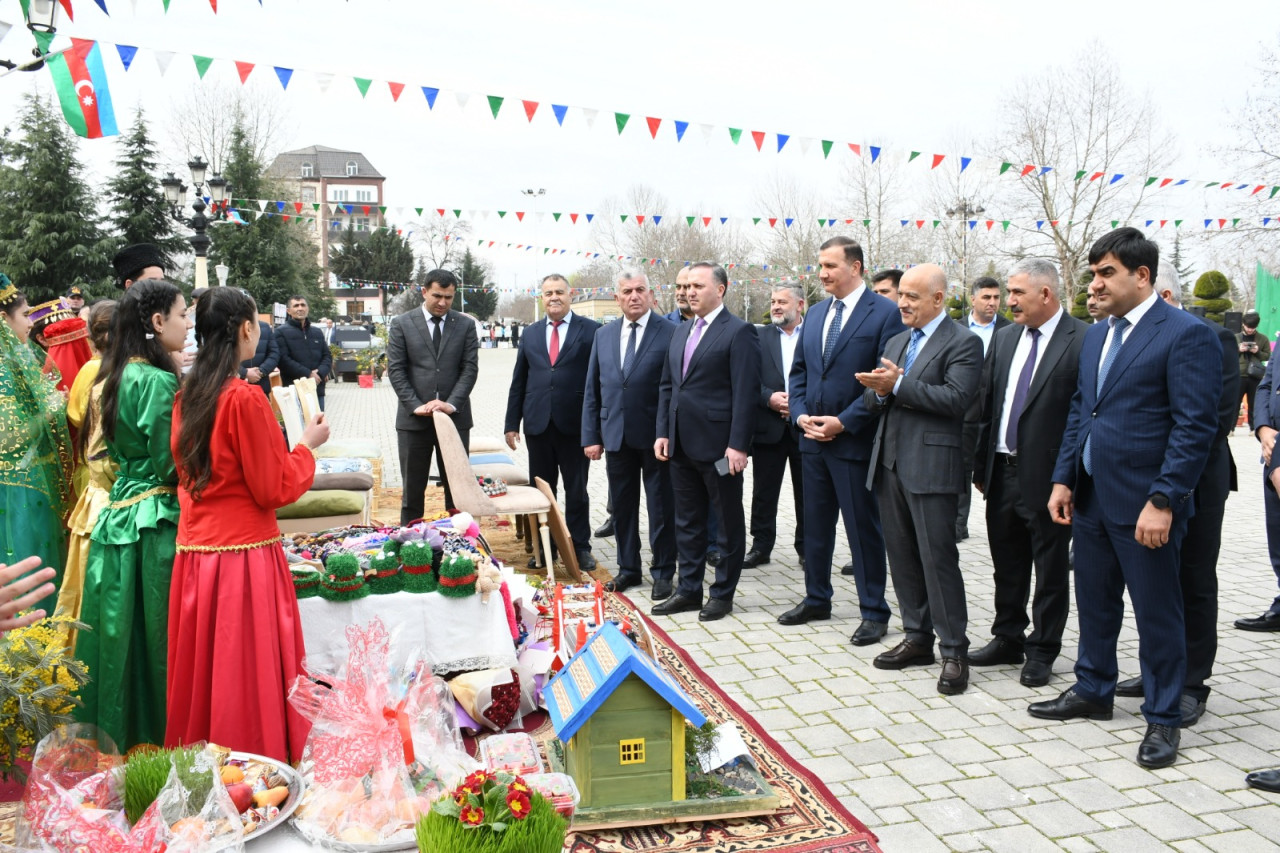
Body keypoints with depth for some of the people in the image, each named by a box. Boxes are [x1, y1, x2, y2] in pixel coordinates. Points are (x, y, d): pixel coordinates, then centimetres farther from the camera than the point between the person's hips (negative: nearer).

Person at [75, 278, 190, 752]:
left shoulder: (121, 376, 10)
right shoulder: (158, 381, -17)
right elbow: (173, 468, -18)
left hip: (120, 513, 9)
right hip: (155, 522, -9)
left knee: (123, 633, 15)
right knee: (160, 639, 2)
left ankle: (114, 734, 26)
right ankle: (157, 735, 13)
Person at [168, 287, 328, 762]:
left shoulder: (187, 396, 6)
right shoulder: (246, 399, -16)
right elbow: (273, 489, -12)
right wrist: (307, 444, 2)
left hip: (194, 554, 7)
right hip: (244, 557, -7)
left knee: (202, 677, 15)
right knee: (249, 676, 2)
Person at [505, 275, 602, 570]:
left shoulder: (591, 330, -1)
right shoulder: (530, 333, 11)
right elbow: (519, 381, 12)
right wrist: (512, 423, 7)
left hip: (575, 425, -3)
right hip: (538, 424, 4)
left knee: (576, 491, 6)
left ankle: (580, 548, 18)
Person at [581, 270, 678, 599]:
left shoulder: (671, 332, -7)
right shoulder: (604, 335, 9)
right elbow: (592, 389, 10)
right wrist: (591, 436, 5)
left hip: (656, 436, -4)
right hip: (616, 435, 5)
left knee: (661, 508, 6)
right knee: (622, 506, 13)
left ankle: (663, 572, 18)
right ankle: (628, 569, 27)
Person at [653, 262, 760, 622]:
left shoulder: (739, 332, -9)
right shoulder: (681, 332, 14)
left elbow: (745, 392, -14)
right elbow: (667, 386, 17)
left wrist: (738, 445, -19)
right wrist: (663, 432, 9)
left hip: (718, 445, -7)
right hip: (682, 444, 8)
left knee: (728, 523, 6)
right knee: (687, 522, 14)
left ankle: (723, 594, 17)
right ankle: (689, 590, 24)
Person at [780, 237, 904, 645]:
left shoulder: (885, 313, -9)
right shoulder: (816, 313, 12)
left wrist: (844, 422, -17)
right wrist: (801, 414, 0)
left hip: (854, 440, -7)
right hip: (813, 439, 7)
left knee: (864, 528, 2)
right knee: (815, 524, 15)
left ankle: (873, 612, 14)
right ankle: (816, 599, 29)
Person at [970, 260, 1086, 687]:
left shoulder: (1083, 340, -11)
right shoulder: (1005, 337, 9)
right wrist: (981, 466, 10)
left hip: (1047, 477, -6)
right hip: (1003, 473, 6)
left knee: (1050, 571, 8)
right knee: (1006, 566, 17)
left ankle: (1042, 651, 21)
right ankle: (1007, 639, 32)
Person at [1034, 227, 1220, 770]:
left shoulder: (1185, 336, -12)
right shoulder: (1096, 336, 13)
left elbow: (1196, 426, -16)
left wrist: (1163, 501, -20)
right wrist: (1064, 479, 9)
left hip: (1144, 506, -7)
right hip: (1091, 500, 7)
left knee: (1157, 614, 6)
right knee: (1094, 603, 19)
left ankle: (1162, 719, 21)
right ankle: (1093, 691, 36)